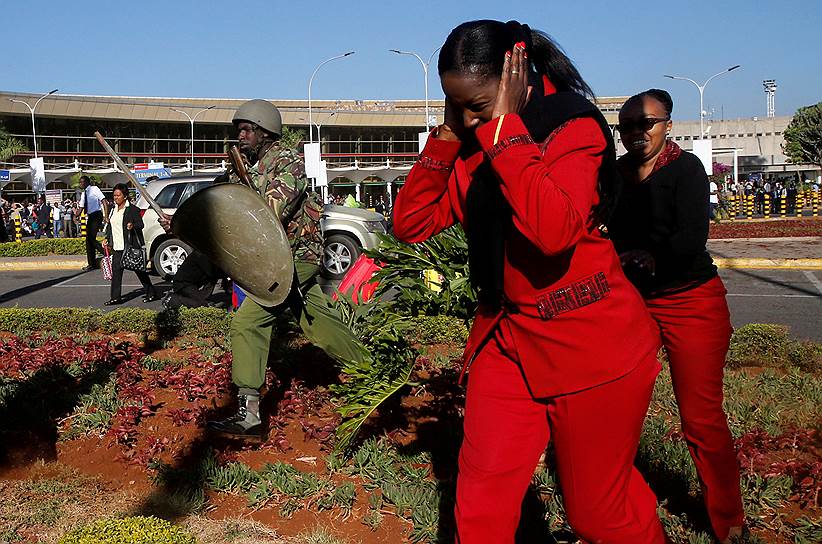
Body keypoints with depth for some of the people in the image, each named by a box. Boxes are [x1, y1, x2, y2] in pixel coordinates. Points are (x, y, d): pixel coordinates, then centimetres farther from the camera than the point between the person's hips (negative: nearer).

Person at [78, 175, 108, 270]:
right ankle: (92, 263, 13)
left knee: (92, 238, -18)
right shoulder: (83, 194, 15)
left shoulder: (94, 189, -6)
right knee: (88, 240, 7)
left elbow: (104, 202, -11)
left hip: (97, 215, -8)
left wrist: (106, 216, -20)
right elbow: (81, 207, 20)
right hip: (89, 217, 8)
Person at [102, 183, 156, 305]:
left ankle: (151, 293, 13)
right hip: (117, 247, 7)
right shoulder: (113, 209, 14)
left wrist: (133, 226, -30)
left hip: (130, 246, -7)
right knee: (116, 270, 2)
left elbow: (140, 225, -10)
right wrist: (107, 238, 14)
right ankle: (115, 297, 6)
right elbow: (110, 225, 22)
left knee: (139, 269, 1)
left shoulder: (132, 209, -7)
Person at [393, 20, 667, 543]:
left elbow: (553, 230, -33)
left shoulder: (575, 128, -14)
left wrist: (505, 127, -26)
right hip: (507, 336, 6)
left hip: (591, 344, -5)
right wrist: (447, 136, -9)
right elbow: (410, 224, -1)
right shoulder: (471, 146, 5)